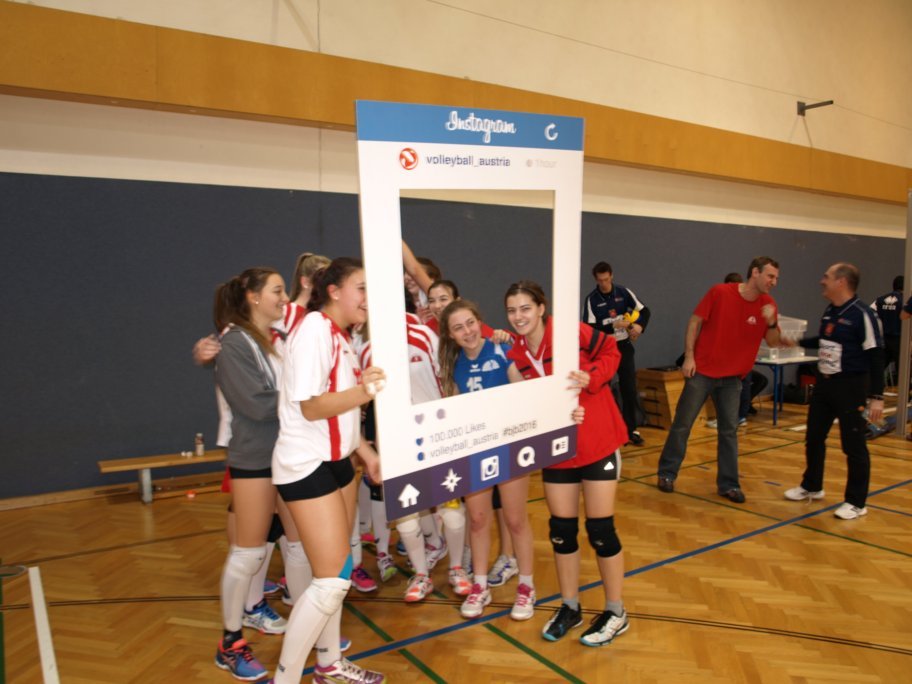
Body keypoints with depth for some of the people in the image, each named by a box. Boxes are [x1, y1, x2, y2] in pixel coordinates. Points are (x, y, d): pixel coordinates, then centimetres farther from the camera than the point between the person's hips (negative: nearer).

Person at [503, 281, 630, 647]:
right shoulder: (517, 355, 1)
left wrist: (590, 377, -20)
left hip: (597, 443, -5)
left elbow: (610, 352, -4)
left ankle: (616, 612, 24)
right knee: (561, 529, 12)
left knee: (600, 528, 4)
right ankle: (570, 607, 32)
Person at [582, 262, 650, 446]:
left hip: (624, 346, 2)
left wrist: (639, 326, -17)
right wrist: (614, 326, -23)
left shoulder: (624, 292, -3)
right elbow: (589, 328, -15)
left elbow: (644, 311, 2)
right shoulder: (591, 299, -9)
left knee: (629, 389, 1)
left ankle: (631, 430, 12)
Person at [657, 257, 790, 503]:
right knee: (682, 424, 3)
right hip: (702, 370, -3)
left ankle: (728, 484, 18)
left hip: (732, 377, 4)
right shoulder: (720, 292, -11)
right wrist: (689, 356, -12)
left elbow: (773, 342, 3)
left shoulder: (768, 304, 0)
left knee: (729, 430, 7)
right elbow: (695, 321, -6)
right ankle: (667, 473, 18)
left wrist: (771, 323, -18)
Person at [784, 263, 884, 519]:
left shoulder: (862, 315, -17)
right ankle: (811, 487, 34)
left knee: (853, 445, 1)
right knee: (814, 438, 16)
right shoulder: (829, 311, 7)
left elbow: (876, 356, -17)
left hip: (850, 386, -8)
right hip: (824, 383, 8)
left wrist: (876, 396, -20)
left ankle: (856, 503, 14)